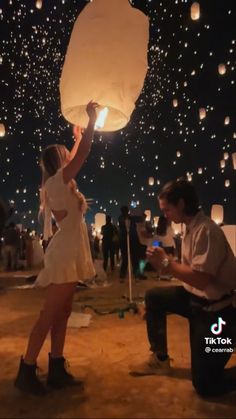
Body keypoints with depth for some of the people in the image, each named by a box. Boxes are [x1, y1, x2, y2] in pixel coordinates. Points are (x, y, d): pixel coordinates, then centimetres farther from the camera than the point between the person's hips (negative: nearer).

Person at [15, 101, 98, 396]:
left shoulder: (60, 183, 15)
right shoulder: (58, 181, -9)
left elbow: (76, 155, 32)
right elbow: (83, 153, -14)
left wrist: (78, 135, 38)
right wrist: (92, 120, -4)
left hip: (67, 254, 9)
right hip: (64, 255, -9)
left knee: (62, 313, 10)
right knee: (49, 315, -3)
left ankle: (56, 370, 18)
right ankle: (26, 372, 9)